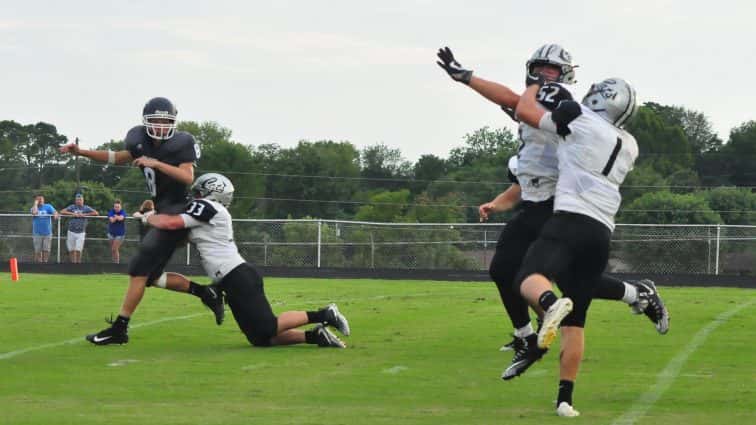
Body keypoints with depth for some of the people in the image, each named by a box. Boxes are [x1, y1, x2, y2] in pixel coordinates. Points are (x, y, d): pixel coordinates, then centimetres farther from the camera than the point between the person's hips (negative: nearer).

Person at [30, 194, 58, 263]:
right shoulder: (34, 207, 4)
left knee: (46, 250, -1)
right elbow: (34, 212, -19)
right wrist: (36, 203, -7)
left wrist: (55, 214, -36)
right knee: (38, 251, 1)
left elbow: (54, 212, -12)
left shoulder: (48, 207, 4)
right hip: (37, 233, 0)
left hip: (47, 233, 0)